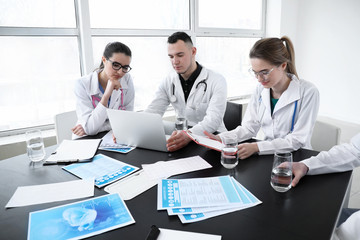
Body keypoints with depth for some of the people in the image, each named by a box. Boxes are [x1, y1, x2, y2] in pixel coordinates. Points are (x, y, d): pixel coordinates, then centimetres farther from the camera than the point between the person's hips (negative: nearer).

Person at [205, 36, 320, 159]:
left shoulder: (308, 92, -14)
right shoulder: (260, 89, 2)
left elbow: (298, 140, -16)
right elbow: (250, 127, 4)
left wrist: (257, 147, -26)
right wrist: (221, 138, -13)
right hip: (268, 156, 5)